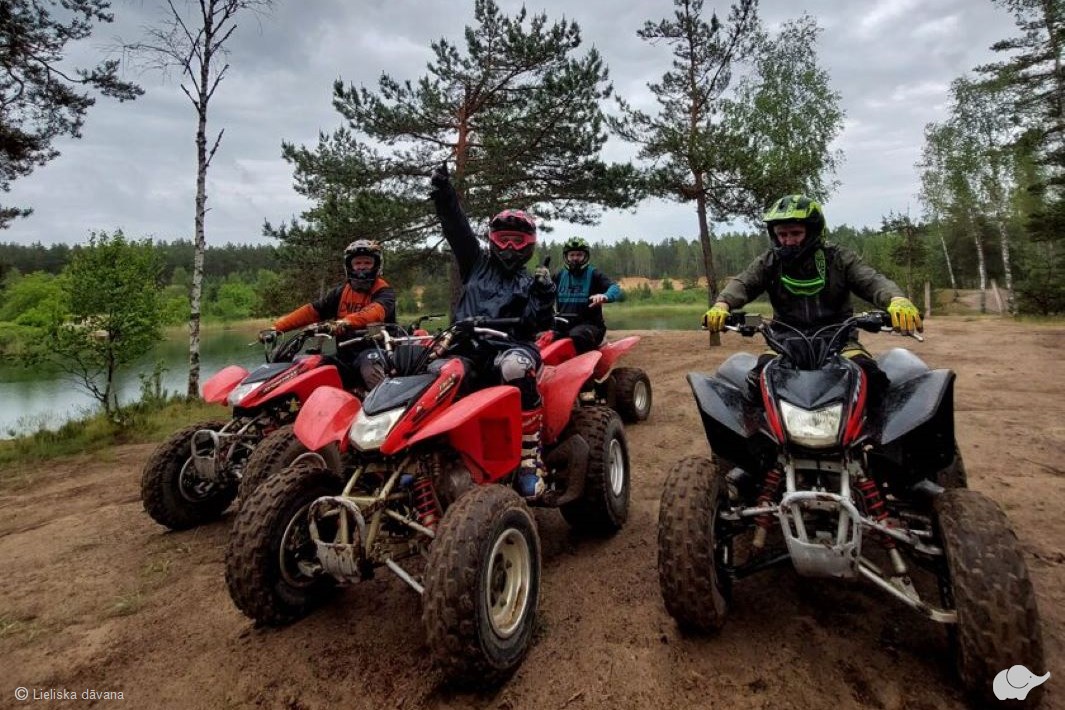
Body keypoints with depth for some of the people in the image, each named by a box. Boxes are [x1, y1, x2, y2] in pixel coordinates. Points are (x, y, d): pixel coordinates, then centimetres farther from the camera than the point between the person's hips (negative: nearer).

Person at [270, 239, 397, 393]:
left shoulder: (384, 292, -2)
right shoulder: (341, 292, 17)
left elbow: (376, 311, -25)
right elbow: (312, 310, 12)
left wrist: (348, 322, -43)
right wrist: (278, 327, 1)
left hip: (375, 350, -6)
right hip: (346, 353, 6)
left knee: (368, 363, -39)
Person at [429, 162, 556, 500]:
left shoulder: (529, 282, 18)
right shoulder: (476, 263, 22)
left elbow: (541, 324, 5)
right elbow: (457, 227, 11)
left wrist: (546, 295, -10)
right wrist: (444, 193, 1)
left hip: (511, 346, -2)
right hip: (467, 345, 2)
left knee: (517, 369, -39)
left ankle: (530, 462, -30)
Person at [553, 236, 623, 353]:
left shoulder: (594, 274, 0)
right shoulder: (560, 275, 15)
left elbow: (615, 288, -15)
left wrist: (605, 296, -39)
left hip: (590, 325, -4)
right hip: (563, 326, 5)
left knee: (576, 335, -37)